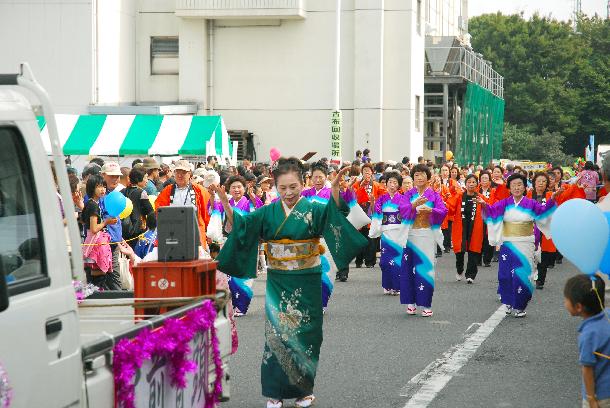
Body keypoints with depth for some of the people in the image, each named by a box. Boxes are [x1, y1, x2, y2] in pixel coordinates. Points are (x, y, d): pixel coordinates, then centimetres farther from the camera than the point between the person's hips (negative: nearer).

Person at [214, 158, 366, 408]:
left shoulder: (312, 209, -5)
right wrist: (225, 202, -20)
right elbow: (240, 223, -3)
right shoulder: (268, 212, 3)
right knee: (277, 333, -1)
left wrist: (335, 189, -44)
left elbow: (333, 212, -24)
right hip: (278, 282, 2)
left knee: (304, 334, 5)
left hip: (306, 283, -2)